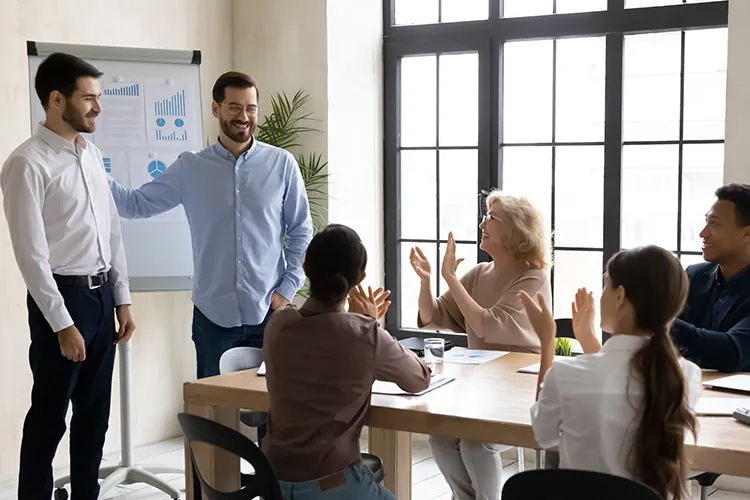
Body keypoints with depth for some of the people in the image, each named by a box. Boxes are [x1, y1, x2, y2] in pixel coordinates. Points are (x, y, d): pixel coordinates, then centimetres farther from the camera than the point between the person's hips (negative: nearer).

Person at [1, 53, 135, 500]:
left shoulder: (92, 154, 9)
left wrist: (122, 299, 12)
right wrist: (62, 323, -17)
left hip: (101, 295, 7)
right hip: (62, 297, -7)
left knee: (95, 412, 15)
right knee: (49, 416, 3)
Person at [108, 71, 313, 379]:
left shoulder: (282, 165, 0)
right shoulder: (190, 168, 2)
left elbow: (301, 231, 4)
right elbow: (137, 204, 1)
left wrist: (287, 289, -3)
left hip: (269, 311, 0)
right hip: (213, 314, 1)